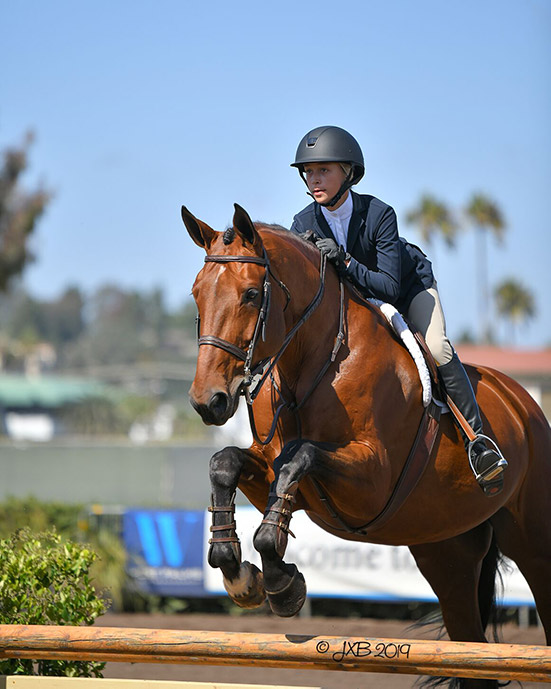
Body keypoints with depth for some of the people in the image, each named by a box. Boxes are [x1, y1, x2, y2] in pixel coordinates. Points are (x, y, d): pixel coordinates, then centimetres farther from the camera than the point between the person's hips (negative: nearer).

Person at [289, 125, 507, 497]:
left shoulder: (379, 214, -31)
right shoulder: (304, 225, -20)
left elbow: (389, 286, -35)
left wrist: (344, 261, -49)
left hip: (411, 286, -4)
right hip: (357, 298, 4)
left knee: (437, 348, -27)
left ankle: (477, 438, -21)